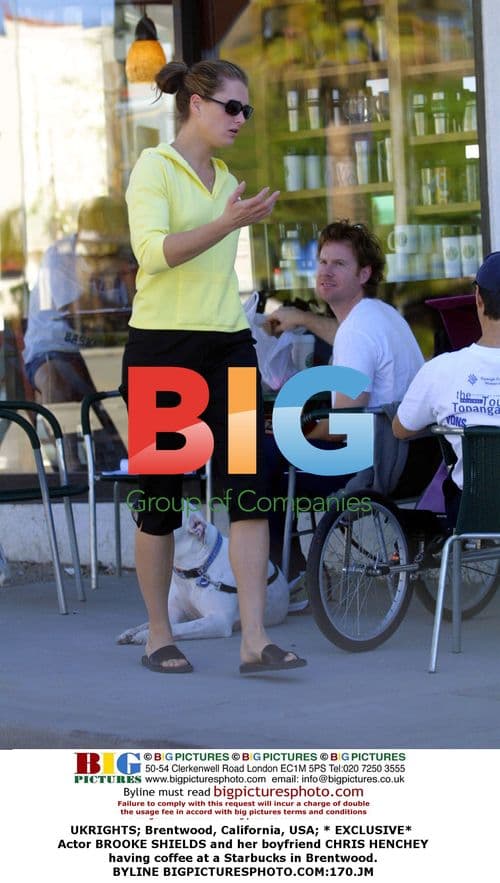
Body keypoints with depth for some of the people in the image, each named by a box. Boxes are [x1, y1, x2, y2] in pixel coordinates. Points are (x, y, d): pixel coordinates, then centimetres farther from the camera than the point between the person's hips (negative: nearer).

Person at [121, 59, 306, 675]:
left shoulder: (224, 179, 16)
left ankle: (255, 640, -10)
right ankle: (159, 636, 15)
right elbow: (154, 250, -22)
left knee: (249, 489, -7)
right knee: (162, 496, 2)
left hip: (228, 347, 6)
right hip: (162, 347, -6)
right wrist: (227, 223, -32)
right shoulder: (154, 167, -6)